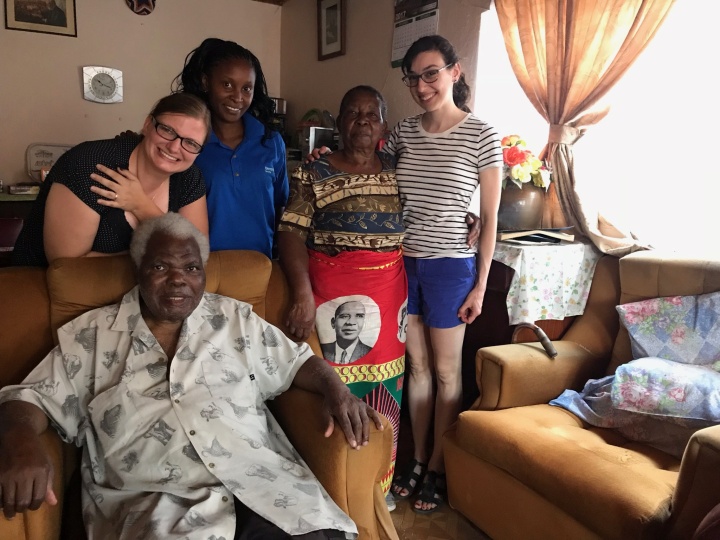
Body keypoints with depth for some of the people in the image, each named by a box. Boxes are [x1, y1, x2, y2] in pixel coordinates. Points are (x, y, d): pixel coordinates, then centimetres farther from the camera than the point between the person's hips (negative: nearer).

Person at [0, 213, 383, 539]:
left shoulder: (235, 319, 16)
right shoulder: (91, 335, 12)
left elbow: (294, 362, 19)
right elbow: (35, 398, 8)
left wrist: (335, 389, -1)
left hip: (263, 488, 1)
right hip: (155, 506, 0)